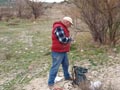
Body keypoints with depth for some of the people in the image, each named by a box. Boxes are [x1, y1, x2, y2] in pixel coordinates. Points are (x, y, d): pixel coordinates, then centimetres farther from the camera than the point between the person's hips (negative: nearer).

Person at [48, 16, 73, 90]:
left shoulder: (63, 27, 11)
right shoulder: (58, 28, -24)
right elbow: (63, 40, -29)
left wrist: (69, 39, 2)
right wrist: (70, 39, -11)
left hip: (63, 51, 10)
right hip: (58, 52, -10)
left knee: (66, 64, 25)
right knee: (55, 67, -2)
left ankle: (67, 77, 44)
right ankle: (51, 83, 9)